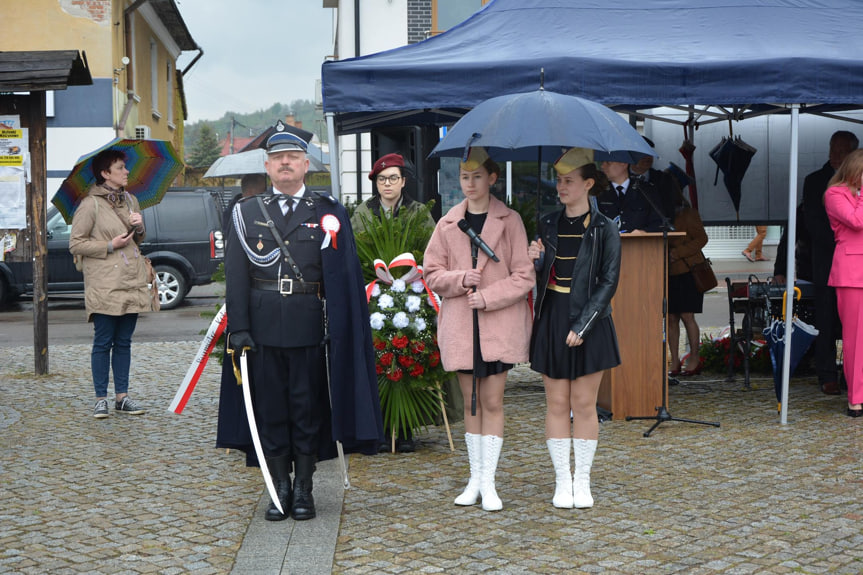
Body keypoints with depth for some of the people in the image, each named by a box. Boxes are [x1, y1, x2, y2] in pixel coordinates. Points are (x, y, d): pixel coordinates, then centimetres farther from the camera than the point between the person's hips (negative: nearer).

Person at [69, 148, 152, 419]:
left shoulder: (130, 200, 13)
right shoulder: (90, 205, -7)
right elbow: (75, 244, -7)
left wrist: (139, 227, 1)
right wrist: (109, 246, -13)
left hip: (131, 282, 6)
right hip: (104, 284, -6)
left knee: (123, 342, 10)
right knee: (103, 343, -1)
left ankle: (122, 396, 15)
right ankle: (101, 399, 6)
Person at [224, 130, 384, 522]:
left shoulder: (326, 213, 5)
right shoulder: (247, 213, 9)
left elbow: (341, 275, 0)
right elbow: (236, 276, 4)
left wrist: (336, 326, -7)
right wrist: (238, 328, -4)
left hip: (309, 325, -1)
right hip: (263, 326, 1)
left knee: (308, 406, 3)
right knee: (270, 408, 5)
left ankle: (304, 490, 14)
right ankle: (280, 489, 15)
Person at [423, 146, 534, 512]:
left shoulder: (509, 221, -1)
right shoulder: (448, 224, 7)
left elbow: (524, 276, -3)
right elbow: (432, 273, 8)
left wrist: (488, 296, -13)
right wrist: (460, 279, -10)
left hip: (499, 323, -3)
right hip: (460, 324, 3)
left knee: (492, 402, -1)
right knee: (471, 402, 9)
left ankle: (488, 482, 5)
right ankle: (475, 478, 18)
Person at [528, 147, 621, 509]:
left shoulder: (604, 229, -4)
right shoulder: (548, 225, 8)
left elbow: (608, 282, -7)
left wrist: (582, 326, -14)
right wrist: (536, 260, -9)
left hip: (589, 321, -3)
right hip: (552, 319, 3)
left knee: (584, 404, 2)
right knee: (556, 403, 4)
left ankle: (582, 482, 13)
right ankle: (562, 482, 13)